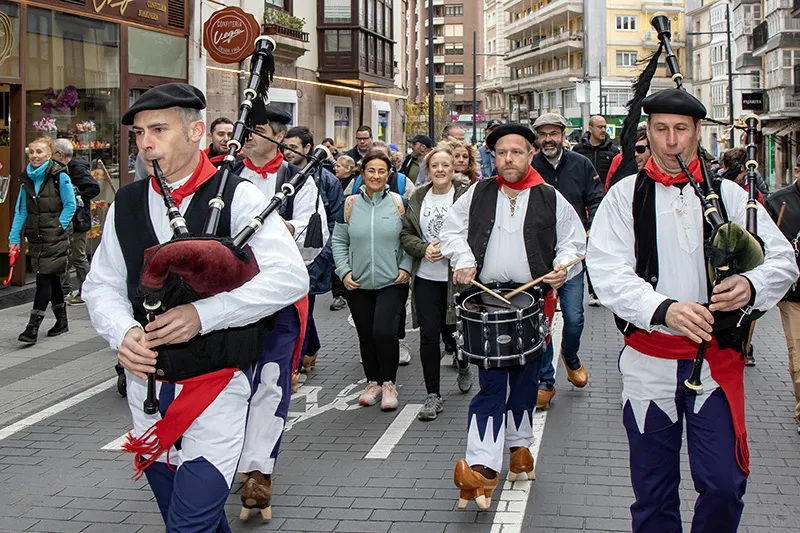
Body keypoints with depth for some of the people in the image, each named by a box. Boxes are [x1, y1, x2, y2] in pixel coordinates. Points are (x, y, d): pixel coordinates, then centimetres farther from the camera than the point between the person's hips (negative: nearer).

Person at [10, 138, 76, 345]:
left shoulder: (59, 176, -8)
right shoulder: (27, 178, 9)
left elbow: (70, 205, -6)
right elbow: (21, 210, 10)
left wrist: (58, 227, -13)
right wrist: (14, 237, 6)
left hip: (55, 238, -6)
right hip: (36, 238, 6)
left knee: (44, 279, -10)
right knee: (51, 279, 13)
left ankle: (33, 327, -11)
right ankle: (61, 321, 25)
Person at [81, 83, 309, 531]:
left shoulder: (238, 198, -9)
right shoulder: (127, 204, 6)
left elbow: (290, 277, -17)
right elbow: (102, 285, 11)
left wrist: (202, 315, -23)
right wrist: (122, 333, -11)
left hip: (216, 390, -5)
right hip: (147, 389, 6)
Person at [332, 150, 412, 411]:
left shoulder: (398, 202, 0)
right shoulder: (351, 203, 4)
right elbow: (339, 240, 7)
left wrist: (406, 268, -6)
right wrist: (344, 271, -2)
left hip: (392, 283, -2)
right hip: (358, 284, 2)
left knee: (384, 332, -14)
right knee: (366, 336, 9)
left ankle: (388, 383, 5)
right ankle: (373, 382, 26)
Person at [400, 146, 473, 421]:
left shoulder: (466, 195, -5)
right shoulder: (418, 198, 8)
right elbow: (406, 234, 9)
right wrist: (424, 248, -9)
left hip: (457, 277, -3)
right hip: (426, 277, 3)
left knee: (453, 331, 9)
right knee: (429, 335, -1)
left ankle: (464, 368, 43)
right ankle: (433, 395, 8)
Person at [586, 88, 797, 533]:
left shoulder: (729, 195, 4)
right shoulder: (625, 196, 1)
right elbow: (607, 272, -11)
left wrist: (751, 286, -23)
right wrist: (663, 308, -28)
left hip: (717, 361, 0)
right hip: (650, 362, 0)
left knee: (724, 487, -3)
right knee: (653, 493, 11)